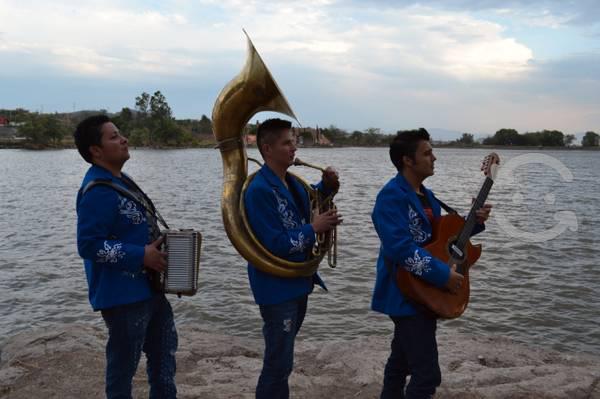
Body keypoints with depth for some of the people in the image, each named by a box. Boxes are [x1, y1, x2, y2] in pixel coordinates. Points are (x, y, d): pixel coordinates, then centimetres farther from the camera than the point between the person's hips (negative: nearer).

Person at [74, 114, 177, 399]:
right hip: (122, 295, -10)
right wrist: (141, 256, -24)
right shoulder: (97, 190, -21)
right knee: (124, 364, 7)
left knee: (164, 351, 23)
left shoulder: (120, 181, 10)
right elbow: (89, 245, -27)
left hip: (149, 287, 10)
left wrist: (160, 245, 8)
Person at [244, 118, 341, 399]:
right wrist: (313, 228, -19)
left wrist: (326, 186, 6)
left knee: (282, 357, 23)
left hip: (298, 281, 9)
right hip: (276, 287, -9)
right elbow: (275, 244, -25)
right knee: (279, 363, -1)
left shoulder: (291, 182, 6)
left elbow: (308, 200, 26)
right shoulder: (260, 190, -21)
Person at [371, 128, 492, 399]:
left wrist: (474, 222, 6)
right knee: (427, 374, -8)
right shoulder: (392, 196, -18)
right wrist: (443, 275, -26)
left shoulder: (425, 195, 13)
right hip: (406, 293, -10)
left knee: (402, 362, 21)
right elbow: (400, 247, -29)